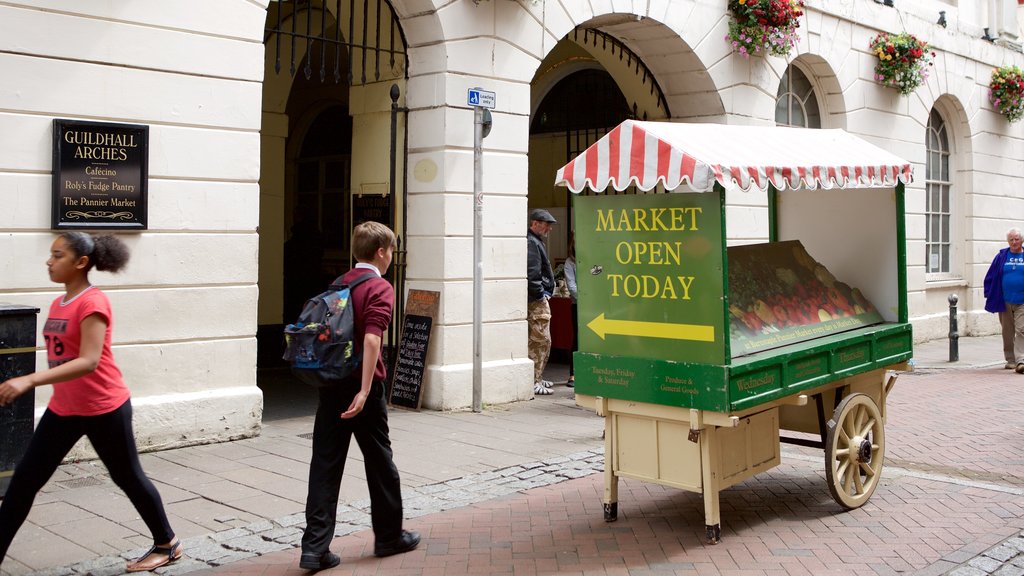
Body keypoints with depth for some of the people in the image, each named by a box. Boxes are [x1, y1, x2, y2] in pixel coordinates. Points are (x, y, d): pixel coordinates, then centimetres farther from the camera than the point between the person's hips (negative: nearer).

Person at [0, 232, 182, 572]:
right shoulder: (59, 303, 7)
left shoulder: (93, 303, -19)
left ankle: (167, 544, 27)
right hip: (63, 409, 8)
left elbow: (89, 362, -29)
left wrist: (29, 381, -36)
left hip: (104, 409, -8)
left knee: (128, 478, 8)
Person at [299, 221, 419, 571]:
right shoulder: (380, 289, -10)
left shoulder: (337, 285, 12)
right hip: (362, 386, -6)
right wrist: (365, 390, -25)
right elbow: (371, 339, -22)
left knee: (325, 463, 4)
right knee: (379, 461, 10)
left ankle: (315, 546, -1)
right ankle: (389, 536, 24)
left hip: (331, 384, 6)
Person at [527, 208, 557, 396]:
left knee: (535, 341, 16)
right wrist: (540, 294, -17)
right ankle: (534, 382, -6)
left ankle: (536, 378, 25)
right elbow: (532, 274, -23)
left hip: (539, 299, 11)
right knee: (542, 340, -9)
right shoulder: (531, 243, -15)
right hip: (536, 300, -11)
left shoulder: (536, 241, 19)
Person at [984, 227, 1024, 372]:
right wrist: (989, 294, 5)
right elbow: (990, 277, 9)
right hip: (1004, 301, 2)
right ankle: (1010, 360, 21)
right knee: (1008, 332, 9)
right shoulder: (1001, 256, 5)